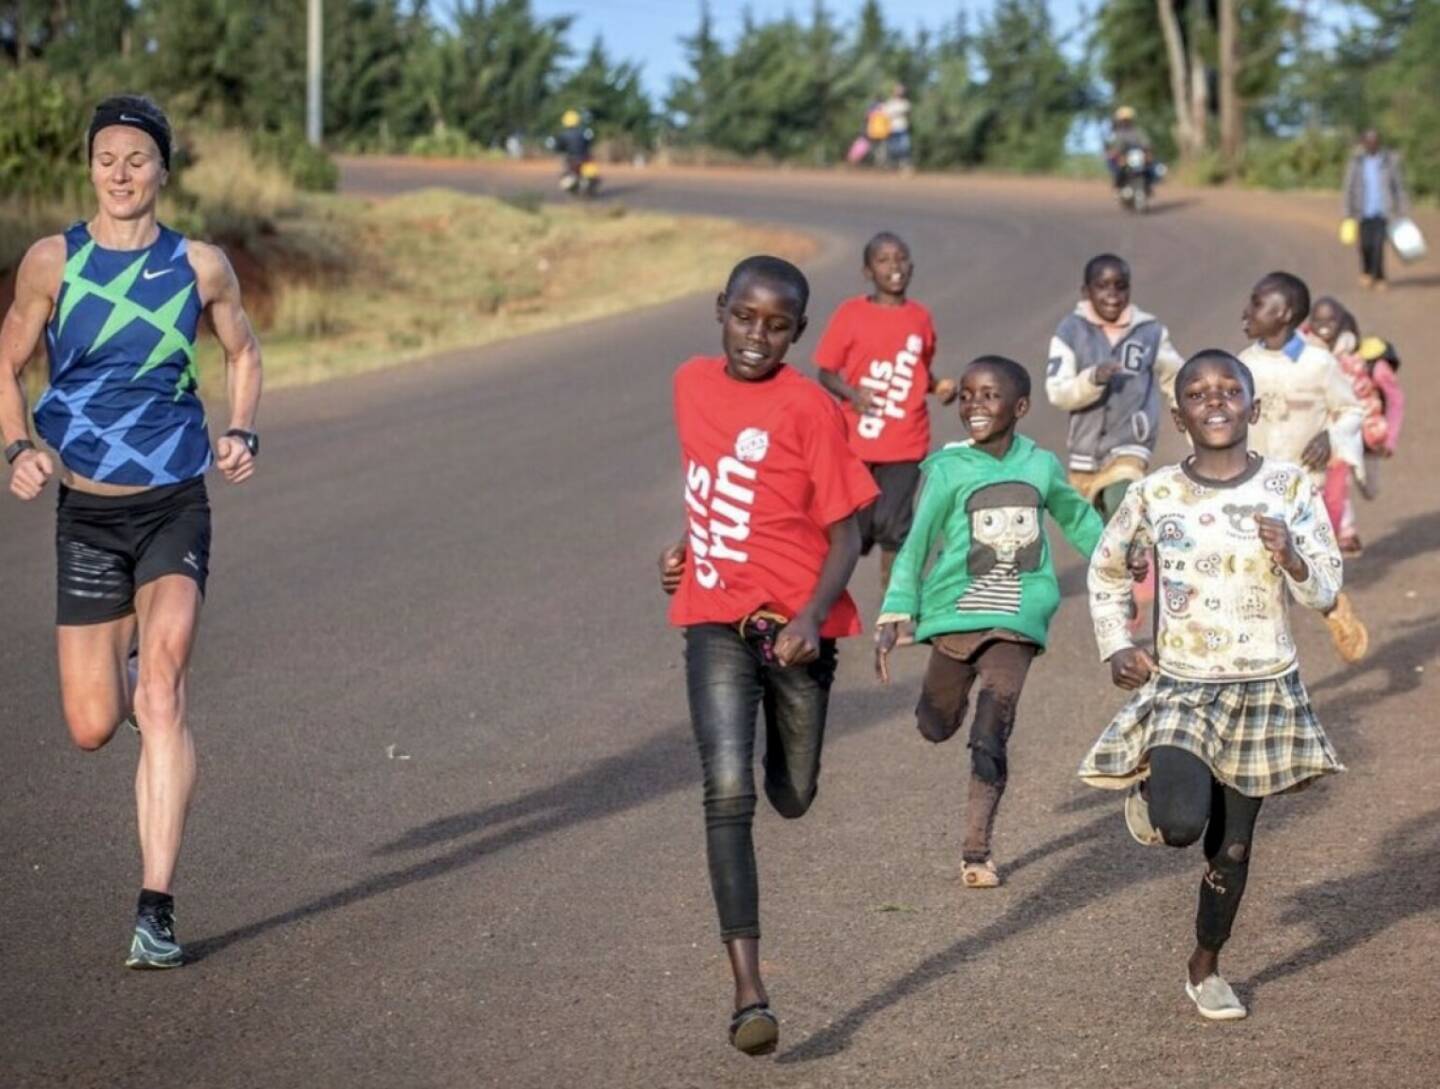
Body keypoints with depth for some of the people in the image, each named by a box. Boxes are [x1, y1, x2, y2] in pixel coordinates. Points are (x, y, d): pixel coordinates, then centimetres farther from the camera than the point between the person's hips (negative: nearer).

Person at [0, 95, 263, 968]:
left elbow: (244, 352, 16)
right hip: (86, 512, 2)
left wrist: (243, 435, -2)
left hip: (175, 507, -1)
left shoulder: (201, 266, -1)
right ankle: (133, 664, 43)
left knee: (162, 697, -19)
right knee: (93, 728, 4)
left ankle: (158, 910, -17)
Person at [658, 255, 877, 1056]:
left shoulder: (809, 408, -13)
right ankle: (750, 993, -18)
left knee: (793, 799, 14)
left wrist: (810, 619, -26)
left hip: (793, 625, -2)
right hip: (716, 619, 2)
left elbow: (846, 537, -13)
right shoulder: (693, 383, 2)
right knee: (729, 793, -15)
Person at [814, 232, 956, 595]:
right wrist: (850, 393, -21)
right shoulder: (850, 314, -4)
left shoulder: (920, 317, 5)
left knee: (894, 526, 1)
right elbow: (826, 371, -2)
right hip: (856, 442, -2)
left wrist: (938, 386, -4)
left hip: (904, 445, 2)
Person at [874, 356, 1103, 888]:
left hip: (1016, 621, 0)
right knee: (937, 727, 15)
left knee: (991, 737, -11)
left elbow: (1077, 519, 21)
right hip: (955, 612, 0)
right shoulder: (949, 469, -6)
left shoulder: (1041, 466, 2)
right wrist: (893, 616, -12)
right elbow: (916, 545, -4)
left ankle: (976, 852, -6)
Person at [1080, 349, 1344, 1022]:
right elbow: (1105, 569, 12)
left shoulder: (1289, 487, -6)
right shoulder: (1155, 495, -6)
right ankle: (1150, 793, 13)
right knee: (1181, 824, -24)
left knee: (1233, 841, 10)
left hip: (1264, 689, 2)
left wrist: (1290, 558, -24)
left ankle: (1205, 967, 33)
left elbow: (1324, 592, -4)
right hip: (1179, 687, -1)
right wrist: (1115, 647, 2)